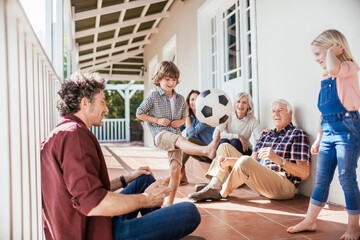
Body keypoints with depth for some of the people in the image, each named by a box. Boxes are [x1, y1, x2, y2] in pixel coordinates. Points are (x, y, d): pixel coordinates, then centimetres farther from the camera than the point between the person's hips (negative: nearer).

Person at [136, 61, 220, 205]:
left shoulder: (180, 99, 16)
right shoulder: (153, 96, 3)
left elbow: (183, 117, 27)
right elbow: (139, 113, 5)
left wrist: (180, 122, 1)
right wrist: (157, 120, -7)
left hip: (175, 134, 5)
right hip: (160, 134, -5)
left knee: (176, 167, -10)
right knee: (180, 140, -36)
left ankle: (169, 201, 1)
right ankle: (207, 150, -63)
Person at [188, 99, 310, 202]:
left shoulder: (297, 134, -1)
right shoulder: (266, 134, 20)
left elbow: (305, 173, -11)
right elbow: (253, 160, 10)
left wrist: (277, 159, -25)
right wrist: (230, 161, -7)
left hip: (284, 184, -7)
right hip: (260, 178, 8)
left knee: (245, 161, -35)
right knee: (225, 147, 8)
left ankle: (222, 192, -8)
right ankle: (213, 186, -9)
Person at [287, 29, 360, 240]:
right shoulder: (326, 78, 16)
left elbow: (333, 68, -32)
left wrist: (333, 51, -12)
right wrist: (319, 138, 18)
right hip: (329, 132, 7)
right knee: (321, 179, 11)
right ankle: (310, 221, 21)